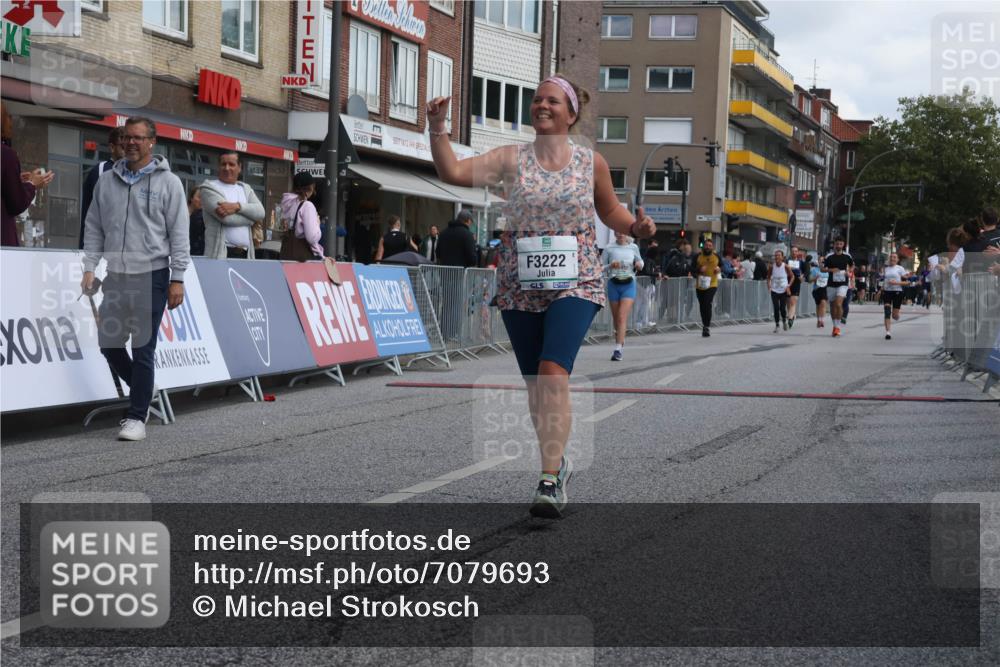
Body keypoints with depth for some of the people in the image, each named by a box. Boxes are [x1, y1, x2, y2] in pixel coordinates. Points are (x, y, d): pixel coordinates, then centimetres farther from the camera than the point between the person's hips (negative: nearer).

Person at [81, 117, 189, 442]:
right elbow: (94, 228, 15)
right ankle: (143, 394, 31)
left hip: (151, 275, -5)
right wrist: (89, 268, 5)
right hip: (116, 275, 5)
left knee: (143, 349, -5)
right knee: (109, 343, 8)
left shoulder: (168, 182, -1)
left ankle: (137, 417, 3)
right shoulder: (106, 181, 12)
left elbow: (179, 234, -3)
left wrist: (177, 279, -8)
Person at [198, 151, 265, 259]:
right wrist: (252, 219, 2)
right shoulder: (209, 188, 3)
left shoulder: (246, 189, 20)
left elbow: (260, 212, 2)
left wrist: (237, 206, -14)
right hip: (221, 254, -5)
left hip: (246, 254, 5)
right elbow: (227, 218, -11)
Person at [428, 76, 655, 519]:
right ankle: (557, 461, 30)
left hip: (574, 283, -2)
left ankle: (551, 481, -21)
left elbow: (609, 210, 17)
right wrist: (437, 129, -18)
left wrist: (636, 227, -3)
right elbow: (453, 173, -7)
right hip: (520, 285, 3)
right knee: (534, 382, 9)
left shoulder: (592, 162, 3)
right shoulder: (512, 159, 3)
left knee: (553, 371, -20)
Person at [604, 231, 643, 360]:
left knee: (622, 317, -15)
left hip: (629, 285, -1)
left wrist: (640, 264, 0)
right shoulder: (609, 248, 2)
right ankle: (620, 339, 36)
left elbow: (640, 261, 23)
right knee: (615, 318, 10)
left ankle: (618, 349, -20)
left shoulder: (633, 247, 7)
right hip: (613, 284, 1)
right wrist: (610, 266, -17)